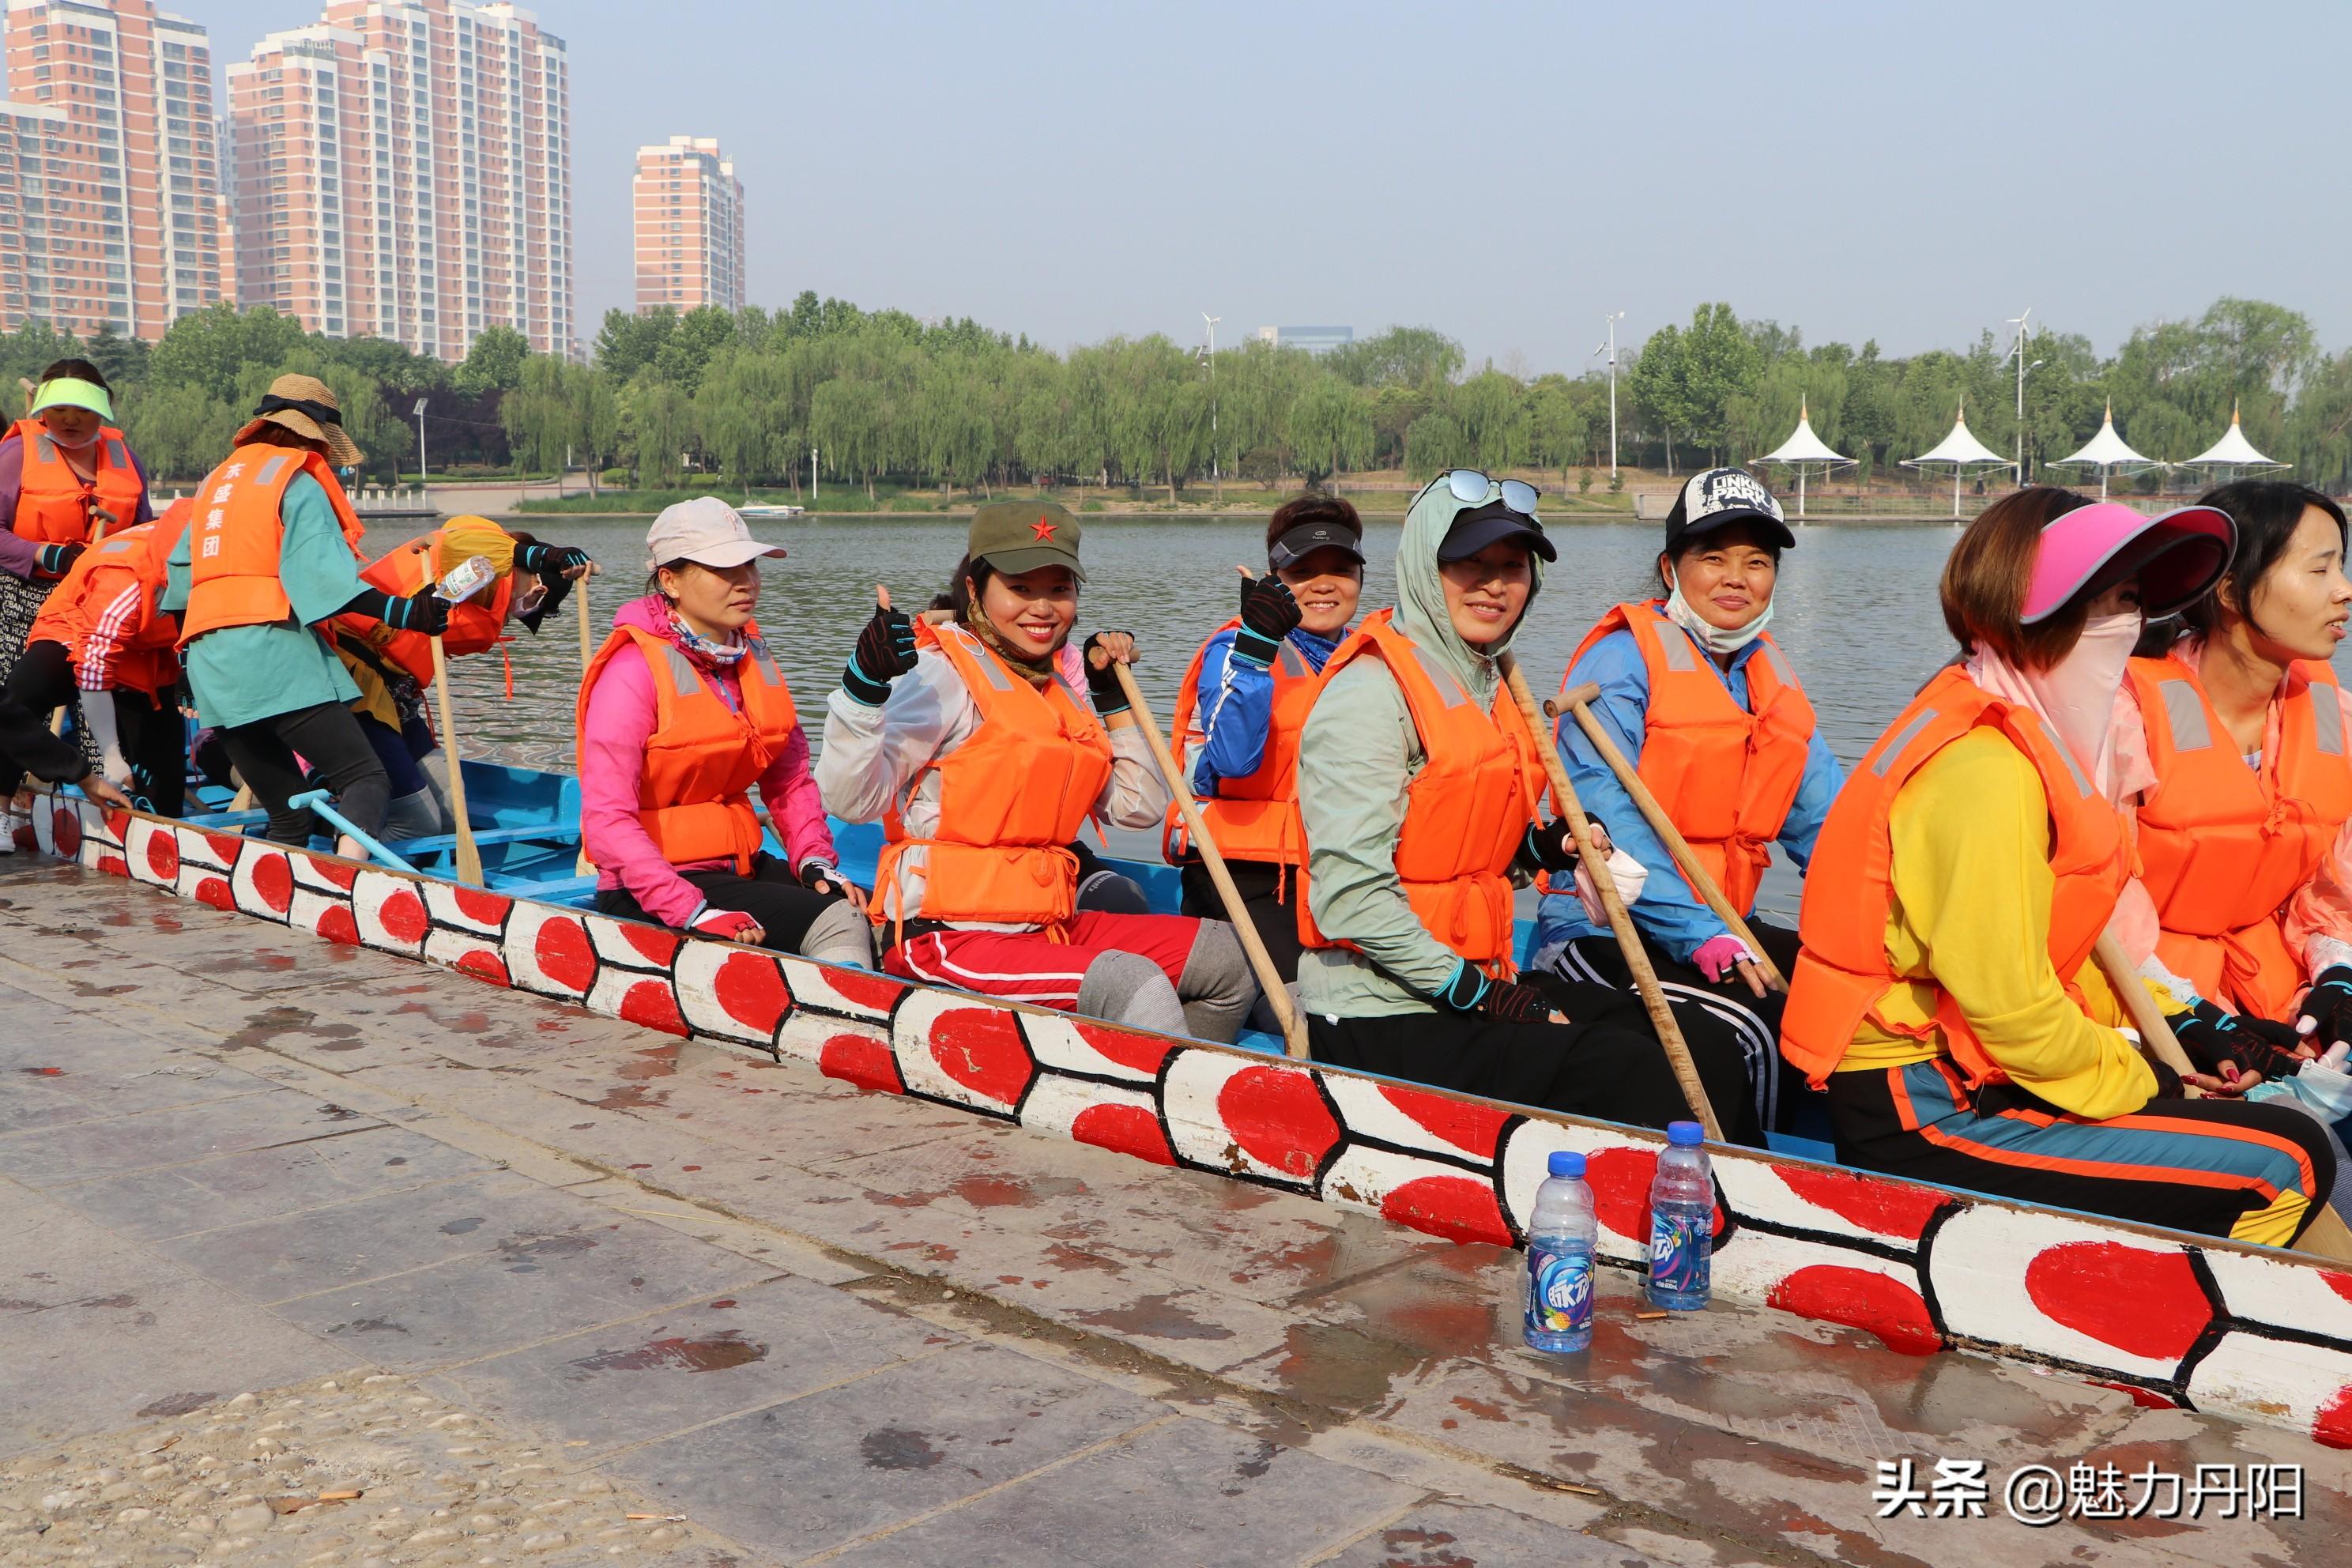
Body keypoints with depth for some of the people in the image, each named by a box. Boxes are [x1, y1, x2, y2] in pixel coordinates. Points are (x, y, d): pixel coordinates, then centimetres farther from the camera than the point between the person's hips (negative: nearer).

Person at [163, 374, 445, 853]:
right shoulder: (298, 482, 1)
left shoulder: (218, 479, 25)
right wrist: (401, 612, -21)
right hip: (275, 655, -8)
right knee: (366, 778, -15)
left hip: (209, 666, 8)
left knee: (289, 816, 11)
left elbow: (179, 575, 29)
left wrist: (188, 653, 39)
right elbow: (324, 575, -14)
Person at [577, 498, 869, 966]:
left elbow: (790, 779, 15)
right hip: (648, 892, -7)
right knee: (832, 920, -24)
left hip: (742, 866, 7)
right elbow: (607, 823, -19)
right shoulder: (634, 670, -13)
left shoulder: (754, 656, 10)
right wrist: (695, 913, -28)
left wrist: (815, 863, -4)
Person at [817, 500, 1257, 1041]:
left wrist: (1113, 698, 12)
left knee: (1229, 957, 8)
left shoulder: (1064, 689, 15)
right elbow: (852, 800, -19)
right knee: (1133, 983, -29)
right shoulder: (944, 676, -8)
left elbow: (1139, 808, 17)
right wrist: (865, 685, -33)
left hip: (1048, 926, 9)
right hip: (947, 940, -8)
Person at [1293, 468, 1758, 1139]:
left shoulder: (1486, 682, 15)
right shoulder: (1370, 691, -14)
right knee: (1636, 1077, -20)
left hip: (1478, 986, 9)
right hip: (1383, 1019, -9)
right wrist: (1477, 995, -18)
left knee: (1712, 1063, -3)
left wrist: (1542, 846, 4)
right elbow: (1348, 894, -21)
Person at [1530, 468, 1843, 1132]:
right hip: (1602, 936, -7)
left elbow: (1823, 817, 13)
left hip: (1720, 925, 7)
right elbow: (1601, 812, -19)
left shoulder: (1770, 674, 15)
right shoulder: (1623, 658, -9)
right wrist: (1701, 935, -27)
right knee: (1753, 1030, -28)